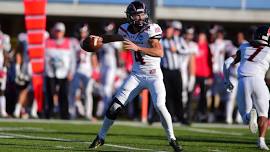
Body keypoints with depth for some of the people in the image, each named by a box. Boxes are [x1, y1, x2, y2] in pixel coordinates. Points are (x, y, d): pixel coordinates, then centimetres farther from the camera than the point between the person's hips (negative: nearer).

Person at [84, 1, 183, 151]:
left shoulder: (151, 29, -17)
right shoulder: (126, 29, 0)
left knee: (160, 106, -23)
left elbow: (160, 52, -31)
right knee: (115, 105, 0)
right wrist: (99, 39, 11)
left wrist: (138, 48, -40)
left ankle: (172, 139, -5)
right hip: (136, 75, 5)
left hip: (154, 76, -5)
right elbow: (116, 37, 26)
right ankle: (101, 137, 16)